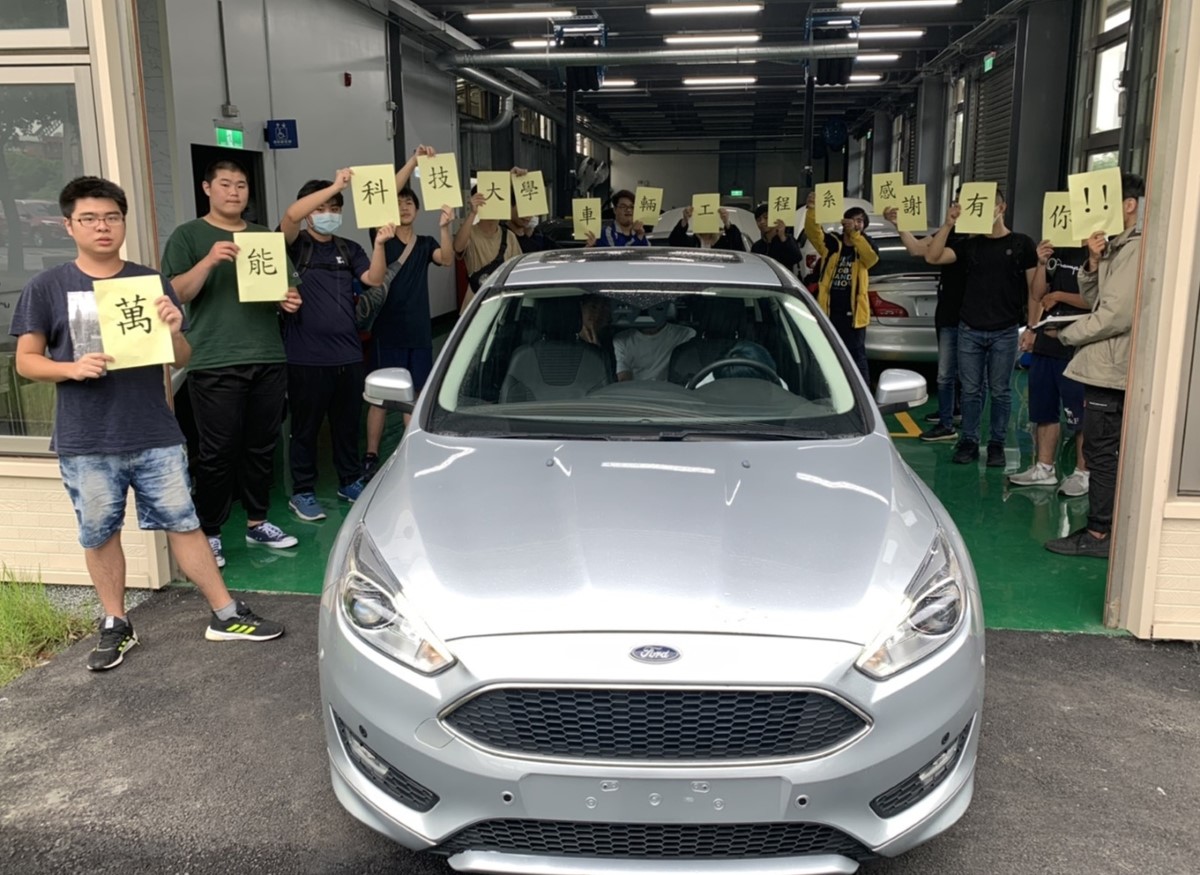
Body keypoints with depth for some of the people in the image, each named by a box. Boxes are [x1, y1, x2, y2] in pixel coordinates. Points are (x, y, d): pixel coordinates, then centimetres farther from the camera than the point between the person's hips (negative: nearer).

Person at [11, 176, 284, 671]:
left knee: (183, 523, 5)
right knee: (99, 535, 11)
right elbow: (26, 360, 1)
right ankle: (115, 625, 27)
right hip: (85, 444, 0)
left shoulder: (152, 282, 4)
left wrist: (173, 331, -16)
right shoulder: (47, 288, 1)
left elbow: (182, 359, 7)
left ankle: (225, 616, 13)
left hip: (156, 436, 0)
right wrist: (72, 368, -19)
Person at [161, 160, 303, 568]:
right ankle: (208, 533, 7)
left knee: (262, 447, 10)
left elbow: (288, 287, 23)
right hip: (215, 365, -4)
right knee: (218, 453, -3)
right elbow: (174, 294, -7)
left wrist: (290, 301, 0)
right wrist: (208, 261, -21)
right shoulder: (189, 235, 3)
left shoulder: (265, 236, 18)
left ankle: (258, 521, 23)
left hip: (269, 360, 5)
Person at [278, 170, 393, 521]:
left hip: (348, 355, 4)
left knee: (348, 424, 15)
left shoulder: (349, 249, 13)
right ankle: (302, 493, 17)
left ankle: (350, 482, 31)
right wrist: (335, 186, -25)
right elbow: (290, 215, -22)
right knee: (306, 428, 5)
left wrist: (379, 243, -18)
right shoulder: (295, 245, -1)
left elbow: (374, 278, -2)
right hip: (306, 357, -4)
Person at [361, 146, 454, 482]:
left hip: (418, 331, 3)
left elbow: (447, 259, -11)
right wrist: (414, 160, -20)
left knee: (414, 395, 9)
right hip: (387, 330, -3)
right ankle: (371, 458, 6)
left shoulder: (424, 244, 10)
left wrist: (444, 227, -28)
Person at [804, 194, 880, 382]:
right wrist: (811, 208, -29)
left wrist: (854, 233, -29)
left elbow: (872, 258, -20)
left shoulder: (865, 245, 2)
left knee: (856, 356, 1)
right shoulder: (831, 244, 5)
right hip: (829, 311, 2)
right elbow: (812, 231, -11)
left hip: (853, 312, -2)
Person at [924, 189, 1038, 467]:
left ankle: (996, 444, 14)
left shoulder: (1021, 244, 2)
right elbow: (933, 257, -2)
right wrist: (948, 224, -10)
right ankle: (968, 442, 15)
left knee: (1000, 391, 5)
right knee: (970, 390, 6)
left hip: (1004, 332, -2)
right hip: (970, 330, 2)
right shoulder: (970, 245, 9)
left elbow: (1034, 288, 2)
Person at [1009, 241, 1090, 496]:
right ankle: (1044, 468, 23)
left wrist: (1059, 296, -9)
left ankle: (1082, 472, 6)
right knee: (1043, 409, 13)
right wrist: (1042, 265, 1)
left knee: (1079, 413, -4)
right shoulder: (1055, 253, 13)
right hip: (1045, 343, 7)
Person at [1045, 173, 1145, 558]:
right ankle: (1102, 527, 22)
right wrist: (1093, 262, -3)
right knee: (1104, 452, 14)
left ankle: (1098, 533, 2)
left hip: (1110, 367, -10)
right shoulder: (1117, 247, 15)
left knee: (1102, 453, -5)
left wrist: (1067, 334, -8)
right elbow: (1094, 299, 14)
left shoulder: (1136, 250, -15)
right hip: (1105, 366, 10)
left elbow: (1115, 316, -21)